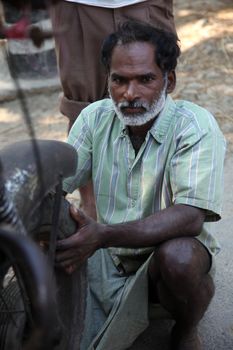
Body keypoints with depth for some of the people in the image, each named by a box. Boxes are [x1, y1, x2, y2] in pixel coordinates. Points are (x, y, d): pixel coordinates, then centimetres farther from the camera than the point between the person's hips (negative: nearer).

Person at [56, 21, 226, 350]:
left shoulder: (195, 125, -18)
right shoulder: (94, 117, -3)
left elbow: (190, 216, -29)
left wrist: (104, 235, -43)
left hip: (171, 250, -3)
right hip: (108, 257, 4)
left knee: (177, 258, -38)